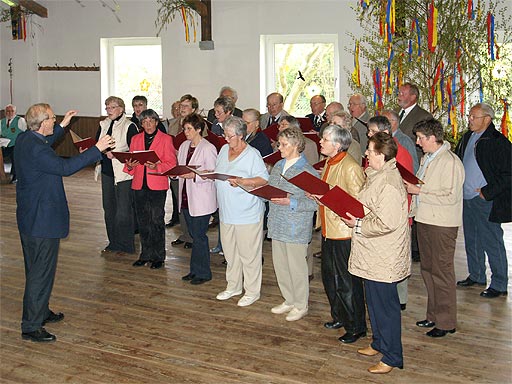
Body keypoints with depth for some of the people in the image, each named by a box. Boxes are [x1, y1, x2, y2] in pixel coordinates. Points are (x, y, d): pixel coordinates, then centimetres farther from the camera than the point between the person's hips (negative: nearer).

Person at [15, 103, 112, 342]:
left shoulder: (25, 139, 6)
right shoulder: (36, 150, -25)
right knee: (41, 273, -2)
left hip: (29, 216, 11)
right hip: (42, 220, -11)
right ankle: (31, 327, 6)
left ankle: (41, 312, 37)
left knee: (36, 270, 22)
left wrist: (63, 125, 29)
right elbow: (65, 167, -29)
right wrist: (97, 149, -25)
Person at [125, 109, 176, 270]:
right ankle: (145, 255, 20)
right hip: (139, 185, 4)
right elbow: (130, 162, 15)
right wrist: (130, 166, -8)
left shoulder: (166, 139, 3)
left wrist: (156, 166, -20)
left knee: (156, 220, -4)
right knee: (142, 221, 9)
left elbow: (171, 164, -3)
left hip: (157, 185, -4)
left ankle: (158, 257, 7)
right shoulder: (135, 139, 15)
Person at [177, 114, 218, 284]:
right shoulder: (184, 146, 13)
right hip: (186, 197, 7)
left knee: (199, 236, -3)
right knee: (194, 235, 14)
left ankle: (202, 272, 9)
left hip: (201, 199, -7)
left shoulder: (208, 148, -11)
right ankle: (195, 270, 23)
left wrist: (194, 176, -22)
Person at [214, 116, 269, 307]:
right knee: (230, 252, 18)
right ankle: (233, 286, 33)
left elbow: (264, 180, -17)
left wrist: (241, 181, -27)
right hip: (226, 212, 7)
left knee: (248, 254, 2)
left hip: (247, 214, -7)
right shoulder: (224, 150, 10)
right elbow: (218, 174, 19)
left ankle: (252, 291, 15)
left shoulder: (252, 154, -13)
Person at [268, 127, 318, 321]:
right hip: (277, 225, 8)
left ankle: (301, 306, 20)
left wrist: (290, 202, -23)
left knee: (296, 267, 3)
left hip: (296, 228, -8)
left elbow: (315, 203, -16)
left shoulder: (308, 172, -13)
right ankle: (289, 300, 33)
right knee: (280, 265, 15)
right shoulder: (278, 166, 11)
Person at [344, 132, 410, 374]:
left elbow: (386, 223, -29)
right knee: (374, 300, 22)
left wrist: (358, 225, -17)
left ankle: (392, 357, 14)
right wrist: (353, 213, 7)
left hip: (383, 258, -11)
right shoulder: (376, 175, 10)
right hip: (372, 254, 11)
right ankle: (379, 343, 38)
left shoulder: (389, 183, -24)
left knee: (385, 305, 1)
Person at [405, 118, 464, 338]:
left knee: (442, 272, -1)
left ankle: (446, 322, 10)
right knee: (427, 270, 15)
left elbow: (450, 196, -22)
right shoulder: (426, 159, 14)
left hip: (442, 225, -9)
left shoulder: (450, 162, -16)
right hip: (424, 220, 9)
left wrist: (419, 191, -19)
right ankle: (433, 315, 28)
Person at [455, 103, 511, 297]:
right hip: (467, 199, 8)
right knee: (471, 242, 18)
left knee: (492, 243, -1)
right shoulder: (467, 138, 11)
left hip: (486, 202, -8)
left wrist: (487, 192, -17)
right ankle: (476, 276, 33)